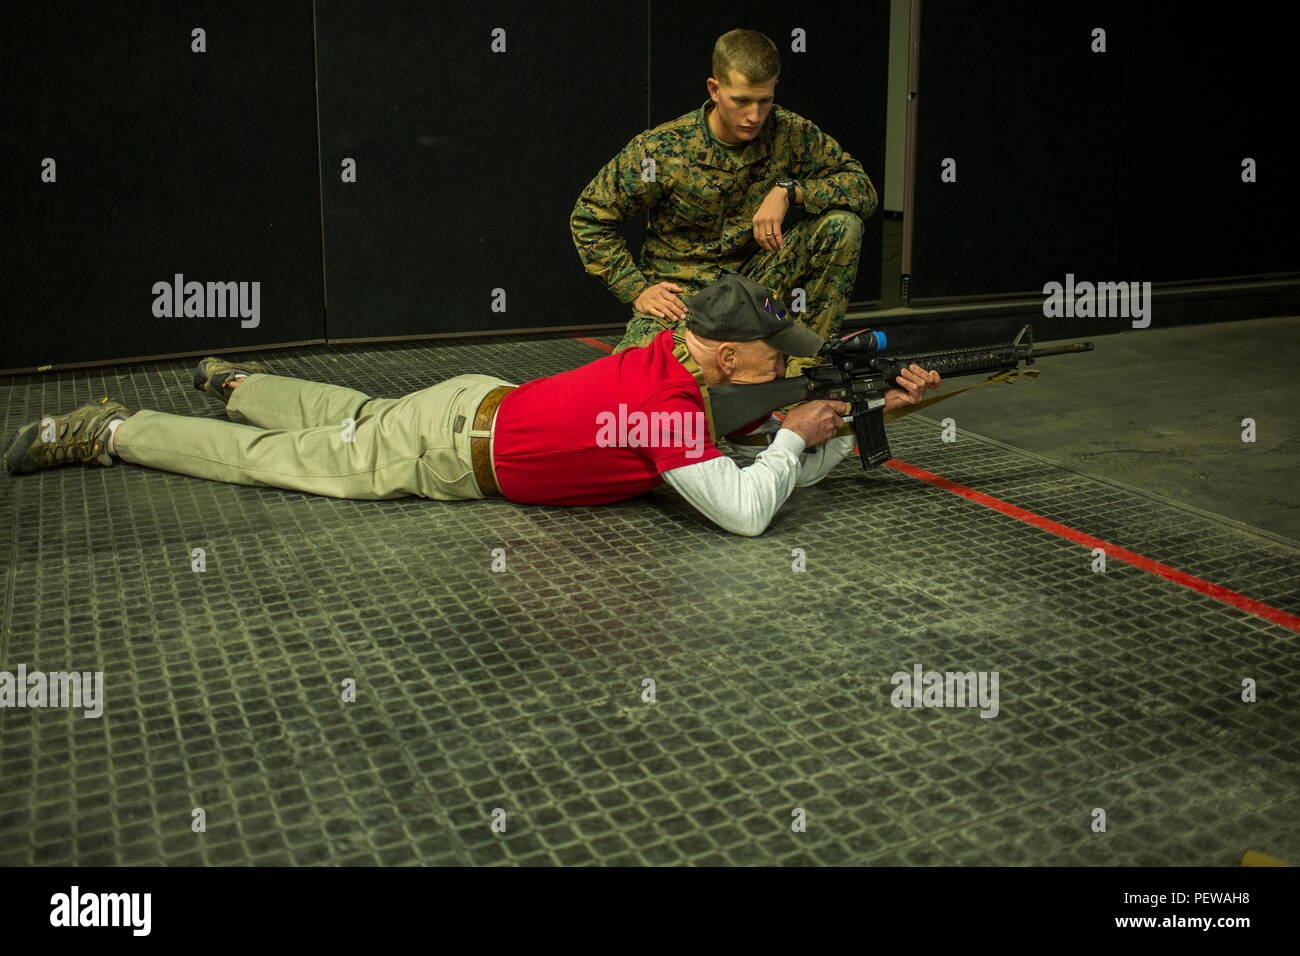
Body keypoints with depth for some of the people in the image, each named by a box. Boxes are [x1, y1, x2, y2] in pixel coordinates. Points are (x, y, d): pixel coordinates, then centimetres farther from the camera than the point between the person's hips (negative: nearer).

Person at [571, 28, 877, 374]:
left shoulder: (789, 133, -7)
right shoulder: (661, 150, -14)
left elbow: (864, 190, -5)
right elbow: (588, 219, -5)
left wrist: (788, 190, -21)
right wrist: (638, 290, -12)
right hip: (681, 293, -2)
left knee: (842, 223, -18)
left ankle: (806, 361, -7)